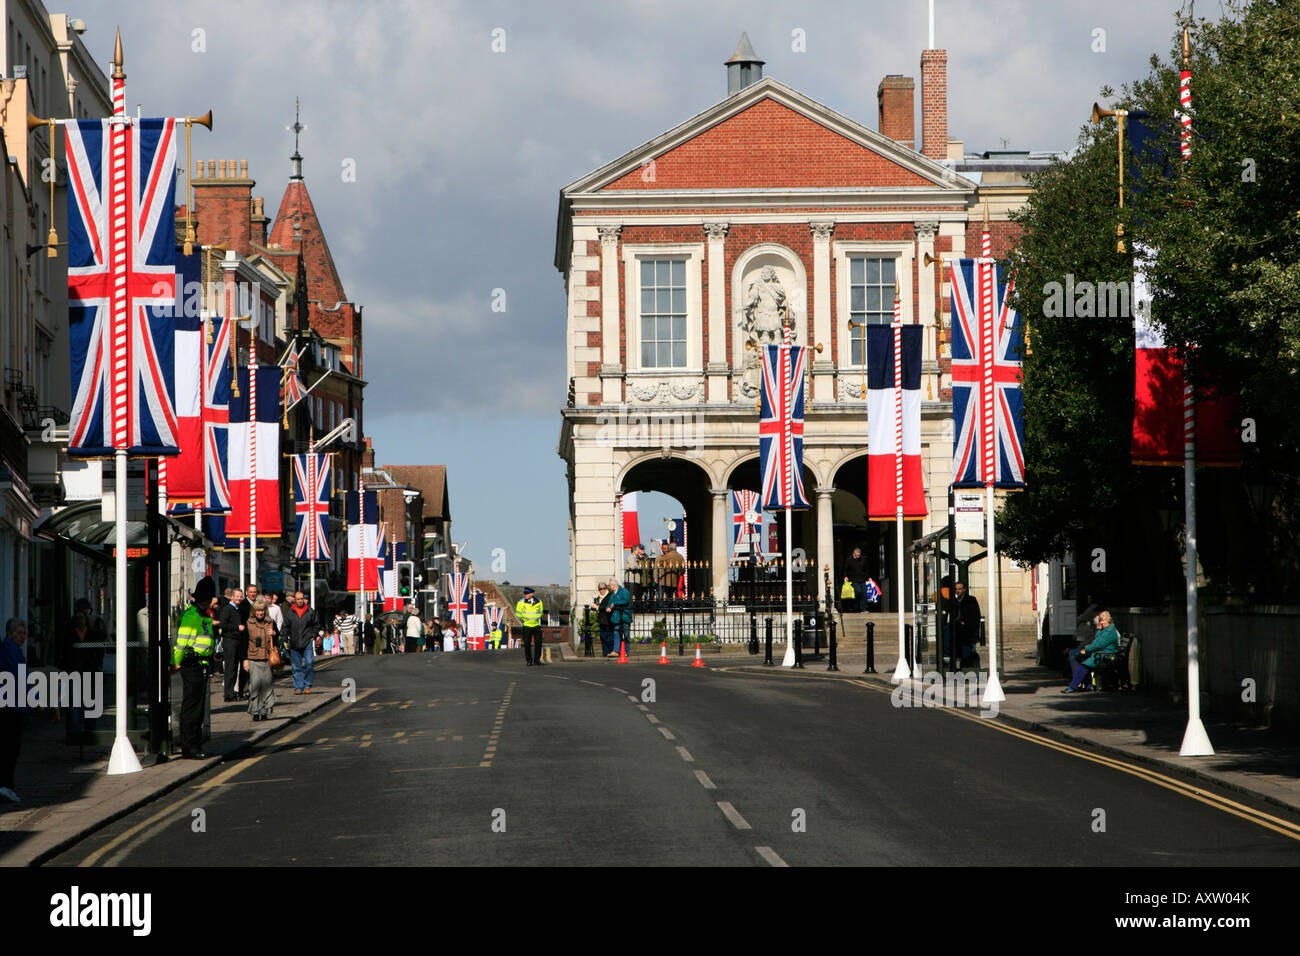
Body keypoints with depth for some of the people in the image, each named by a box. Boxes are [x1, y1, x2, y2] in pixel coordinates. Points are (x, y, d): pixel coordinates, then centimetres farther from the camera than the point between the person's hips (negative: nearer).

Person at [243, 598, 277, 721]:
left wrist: (274, 635, -6)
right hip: (253, 659, -2)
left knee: (266, 684, -1)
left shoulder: (270, 623, 9)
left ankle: (265, 711, 7)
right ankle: (255, 712, -3)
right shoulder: (249, 623, 4)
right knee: (255, 684, -8)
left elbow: (276, 642, 16)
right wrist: (245, 659, -1)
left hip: (267, 659, 2)